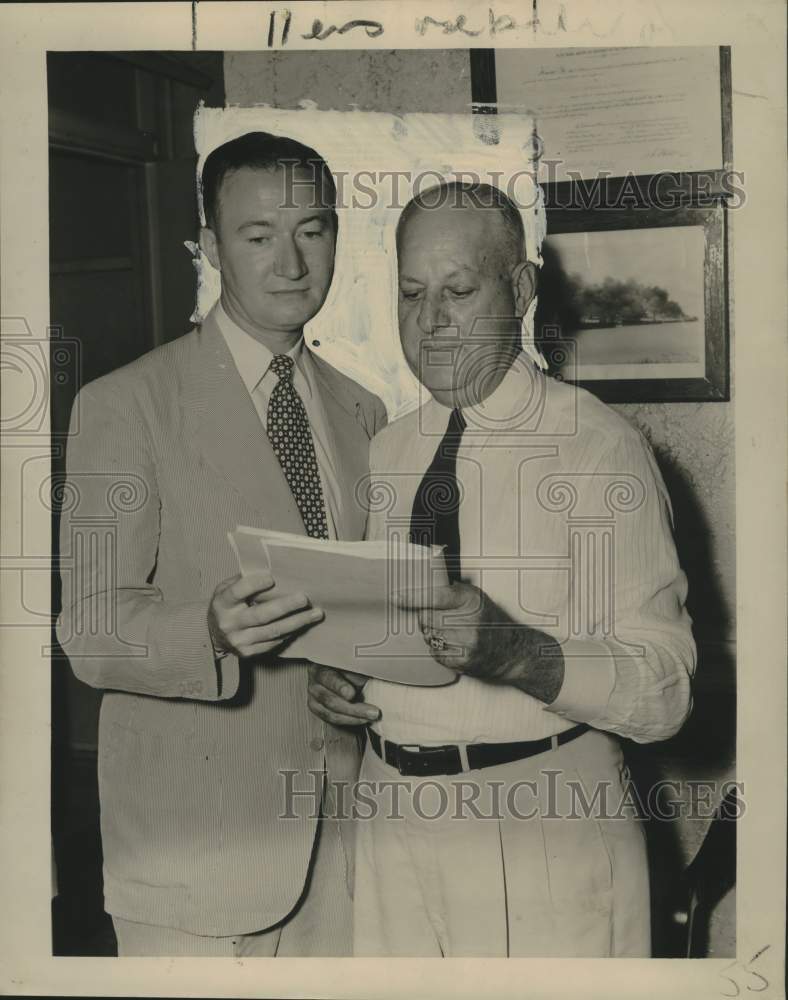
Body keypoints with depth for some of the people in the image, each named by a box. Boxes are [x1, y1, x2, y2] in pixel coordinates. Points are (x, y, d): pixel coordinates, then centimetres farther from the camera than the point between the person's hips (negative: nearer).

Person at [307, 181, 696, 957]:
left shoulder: (600, 447, -10)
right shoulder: (384, 453, 8)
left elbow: (663, 692, -14)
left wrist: (513, 649, -29)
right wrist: (331, 672, -3)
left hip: (544, 825, -5)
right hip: (390, 810, 5)